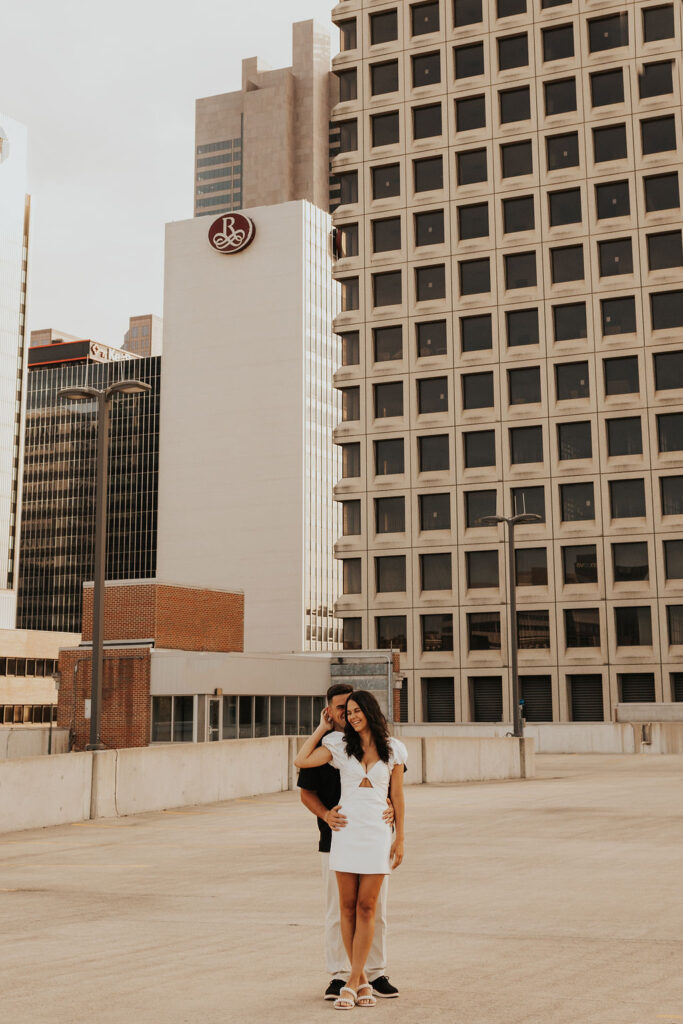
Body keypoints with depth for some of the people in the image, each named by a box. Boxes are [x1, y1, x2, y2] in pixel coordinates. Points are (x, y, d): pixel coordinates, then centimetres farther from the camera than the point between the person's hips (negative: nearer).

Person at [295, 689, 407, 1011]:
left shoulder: (393, 749, 3)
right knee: (347, 907, 2)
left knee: (367, 908, -2)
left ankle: (352, 983, 3)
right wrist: (322, 728, 2)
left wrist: (400, 838, 4)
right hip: (346, 830, 1)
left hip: (377, 833, -1)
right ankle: (362, 981, 13)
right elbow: (301, 761, -6)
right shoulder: (340, 744, 3)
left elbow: (397, 796, 6)